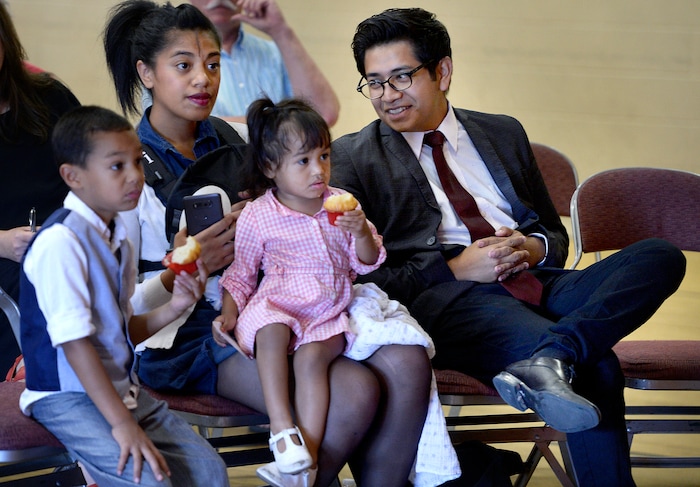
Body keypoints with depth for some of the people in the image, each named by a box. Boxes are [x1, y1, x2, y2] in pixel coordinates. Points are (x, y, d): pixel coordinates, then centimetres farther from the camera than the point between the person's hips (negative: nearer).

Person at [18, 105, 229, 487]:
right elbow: (74, 340, -23)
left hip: (121, 390, 9)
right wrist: (121, 423, -25)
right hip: (68, 398, -9)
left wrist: (174, 307, -1)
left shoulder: (117, 239, 10)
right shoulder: (61, 241, -19)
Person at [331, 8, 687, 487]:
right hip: (443, 299, -6)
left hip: (535, 283, 6)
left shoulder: (503, 133, 23)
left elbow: (556, 236, 27)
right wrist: (456, 269, -11)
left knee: (661, 257, -23)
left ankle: (551, 357, -38)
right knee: (595, 366, -33)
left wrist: (533, 248, 1)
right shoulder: (351, 157, 10)